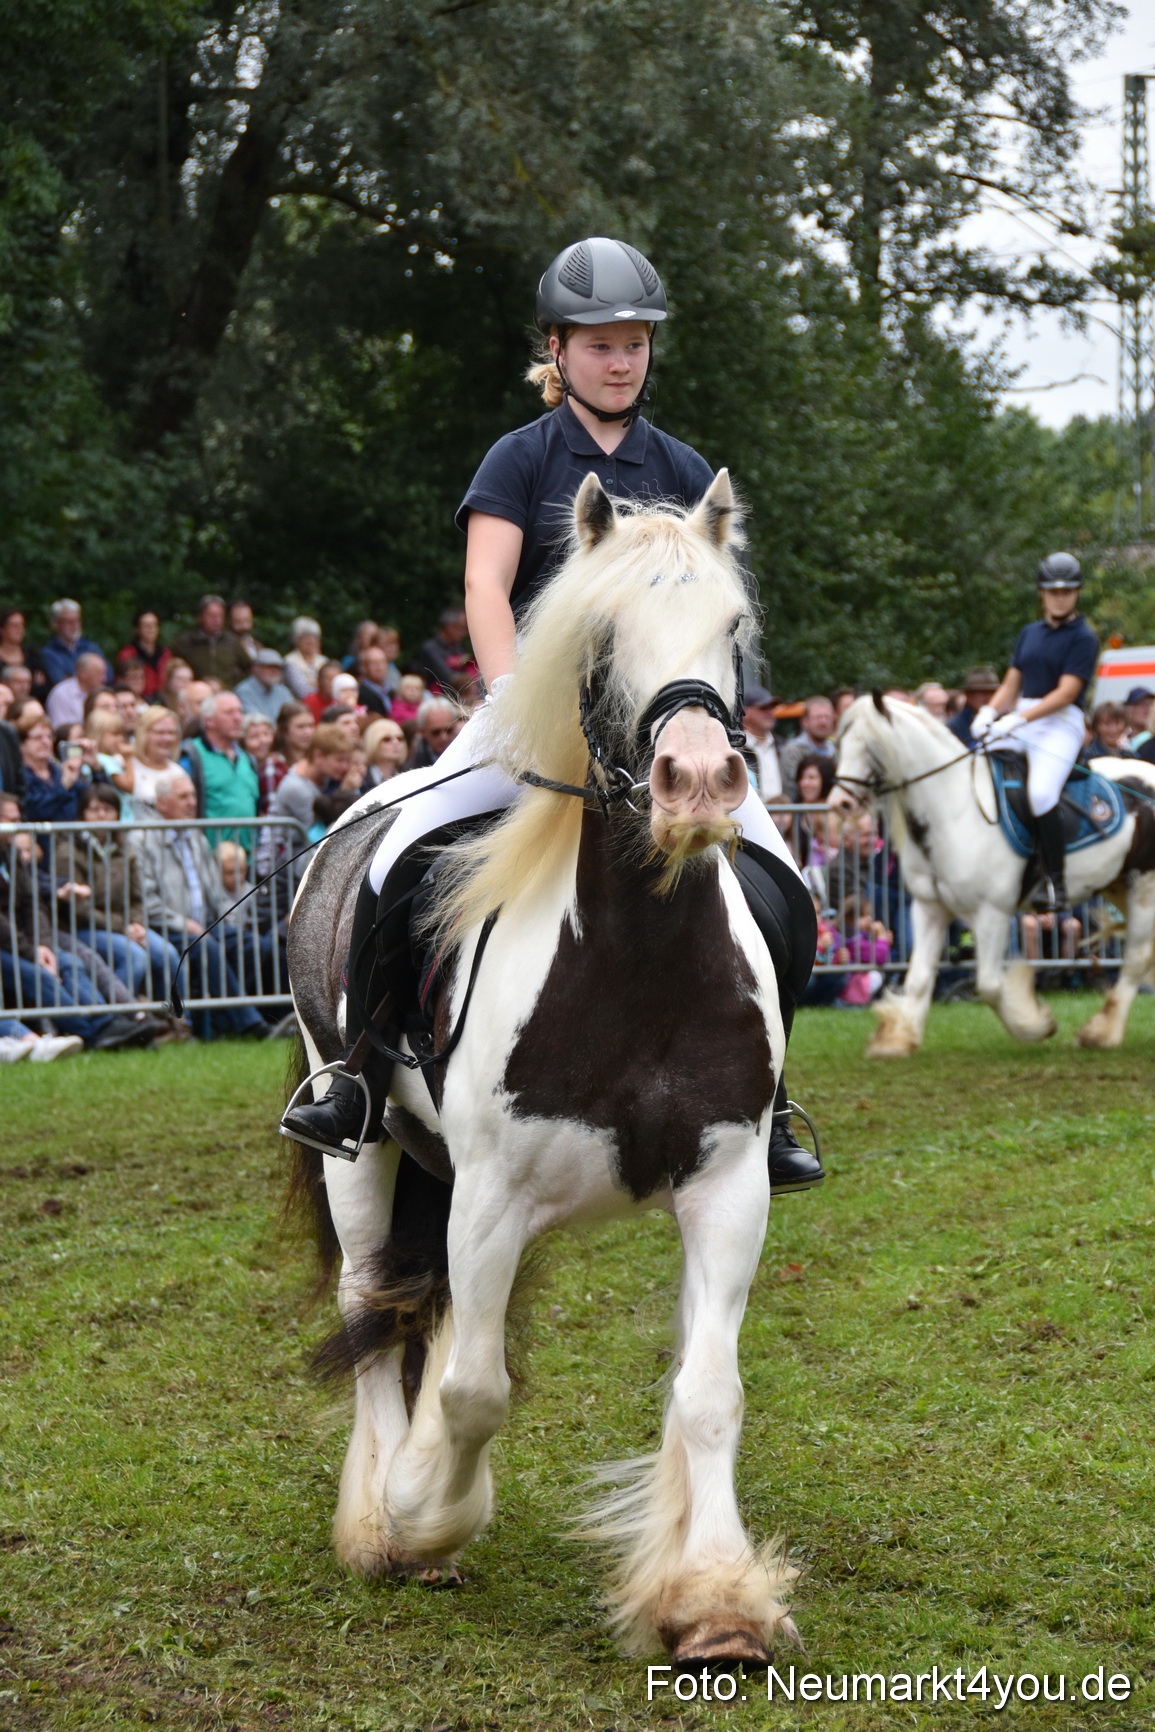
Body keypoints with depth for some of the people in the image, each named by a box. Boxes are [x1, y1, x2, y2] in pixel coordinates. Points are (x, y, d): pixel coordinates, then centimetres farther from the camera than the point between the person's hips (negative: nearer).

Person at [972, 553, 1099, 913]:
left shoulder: (1083, 638, -3)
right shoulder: (1030, 633, 18)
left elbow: (1065, 693, -12)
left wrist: (1017, 720, -20)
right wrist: (989, 711, -2)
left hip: (1060, 724, -7)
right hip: (1018, 724, 7)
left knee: (1041, 793, -28)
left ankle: (1054, 879, -20)